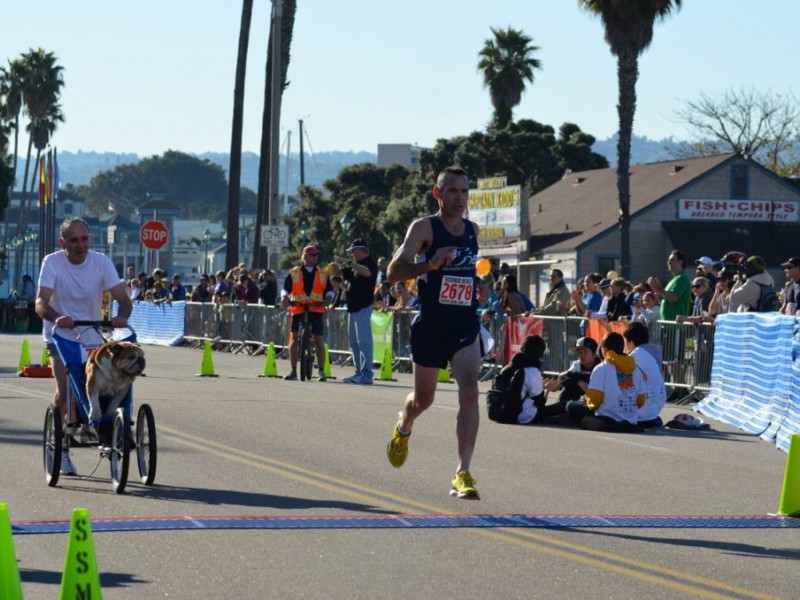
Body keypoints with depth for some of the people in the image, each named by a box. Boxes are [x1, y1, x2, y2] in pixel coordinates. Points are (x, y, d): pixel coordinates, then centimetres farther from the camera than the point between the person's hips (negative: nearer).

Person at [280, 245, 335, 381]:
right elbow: (286, 289, 9)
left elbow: (329, 291, 14)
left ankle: (322, 371, 4)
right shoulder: (294, 273, 9)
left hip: (316, 311, 1)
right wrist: (284, 299, -10)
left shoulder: (322, 274, 14)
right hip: (298, 310, -1)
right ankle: (293, 371, 3)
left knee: (319, 340, -4)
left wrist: (327, 300, -6)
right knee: (294, 339, -4)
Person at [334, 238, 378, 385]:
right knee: (353, 341, 13)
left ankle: (367, 374, -18)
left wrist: (349, 262, -30)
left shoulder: (370, 263, -10)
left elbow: (367, 272, -32)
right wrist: (341, 266, 8)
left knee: (364, 340, -14)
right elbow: (346, 276, 27)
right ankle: (359, 372, 18)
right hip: (353, 307, 10)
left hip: (363, 307, -10)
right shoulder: (356, 265, 18)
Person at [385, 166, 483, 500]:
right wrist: (430, 264, -29)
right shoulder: (424, 228, -7)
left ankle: (463, 474, -20)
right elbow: (393, 272, -16)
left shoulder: (473, 231, 9)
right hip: (430, 326, -2)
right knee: (423, 398, 14)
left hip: (466, 325, 2)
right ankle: (404, 427, 51)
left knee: (469, 392, -18)